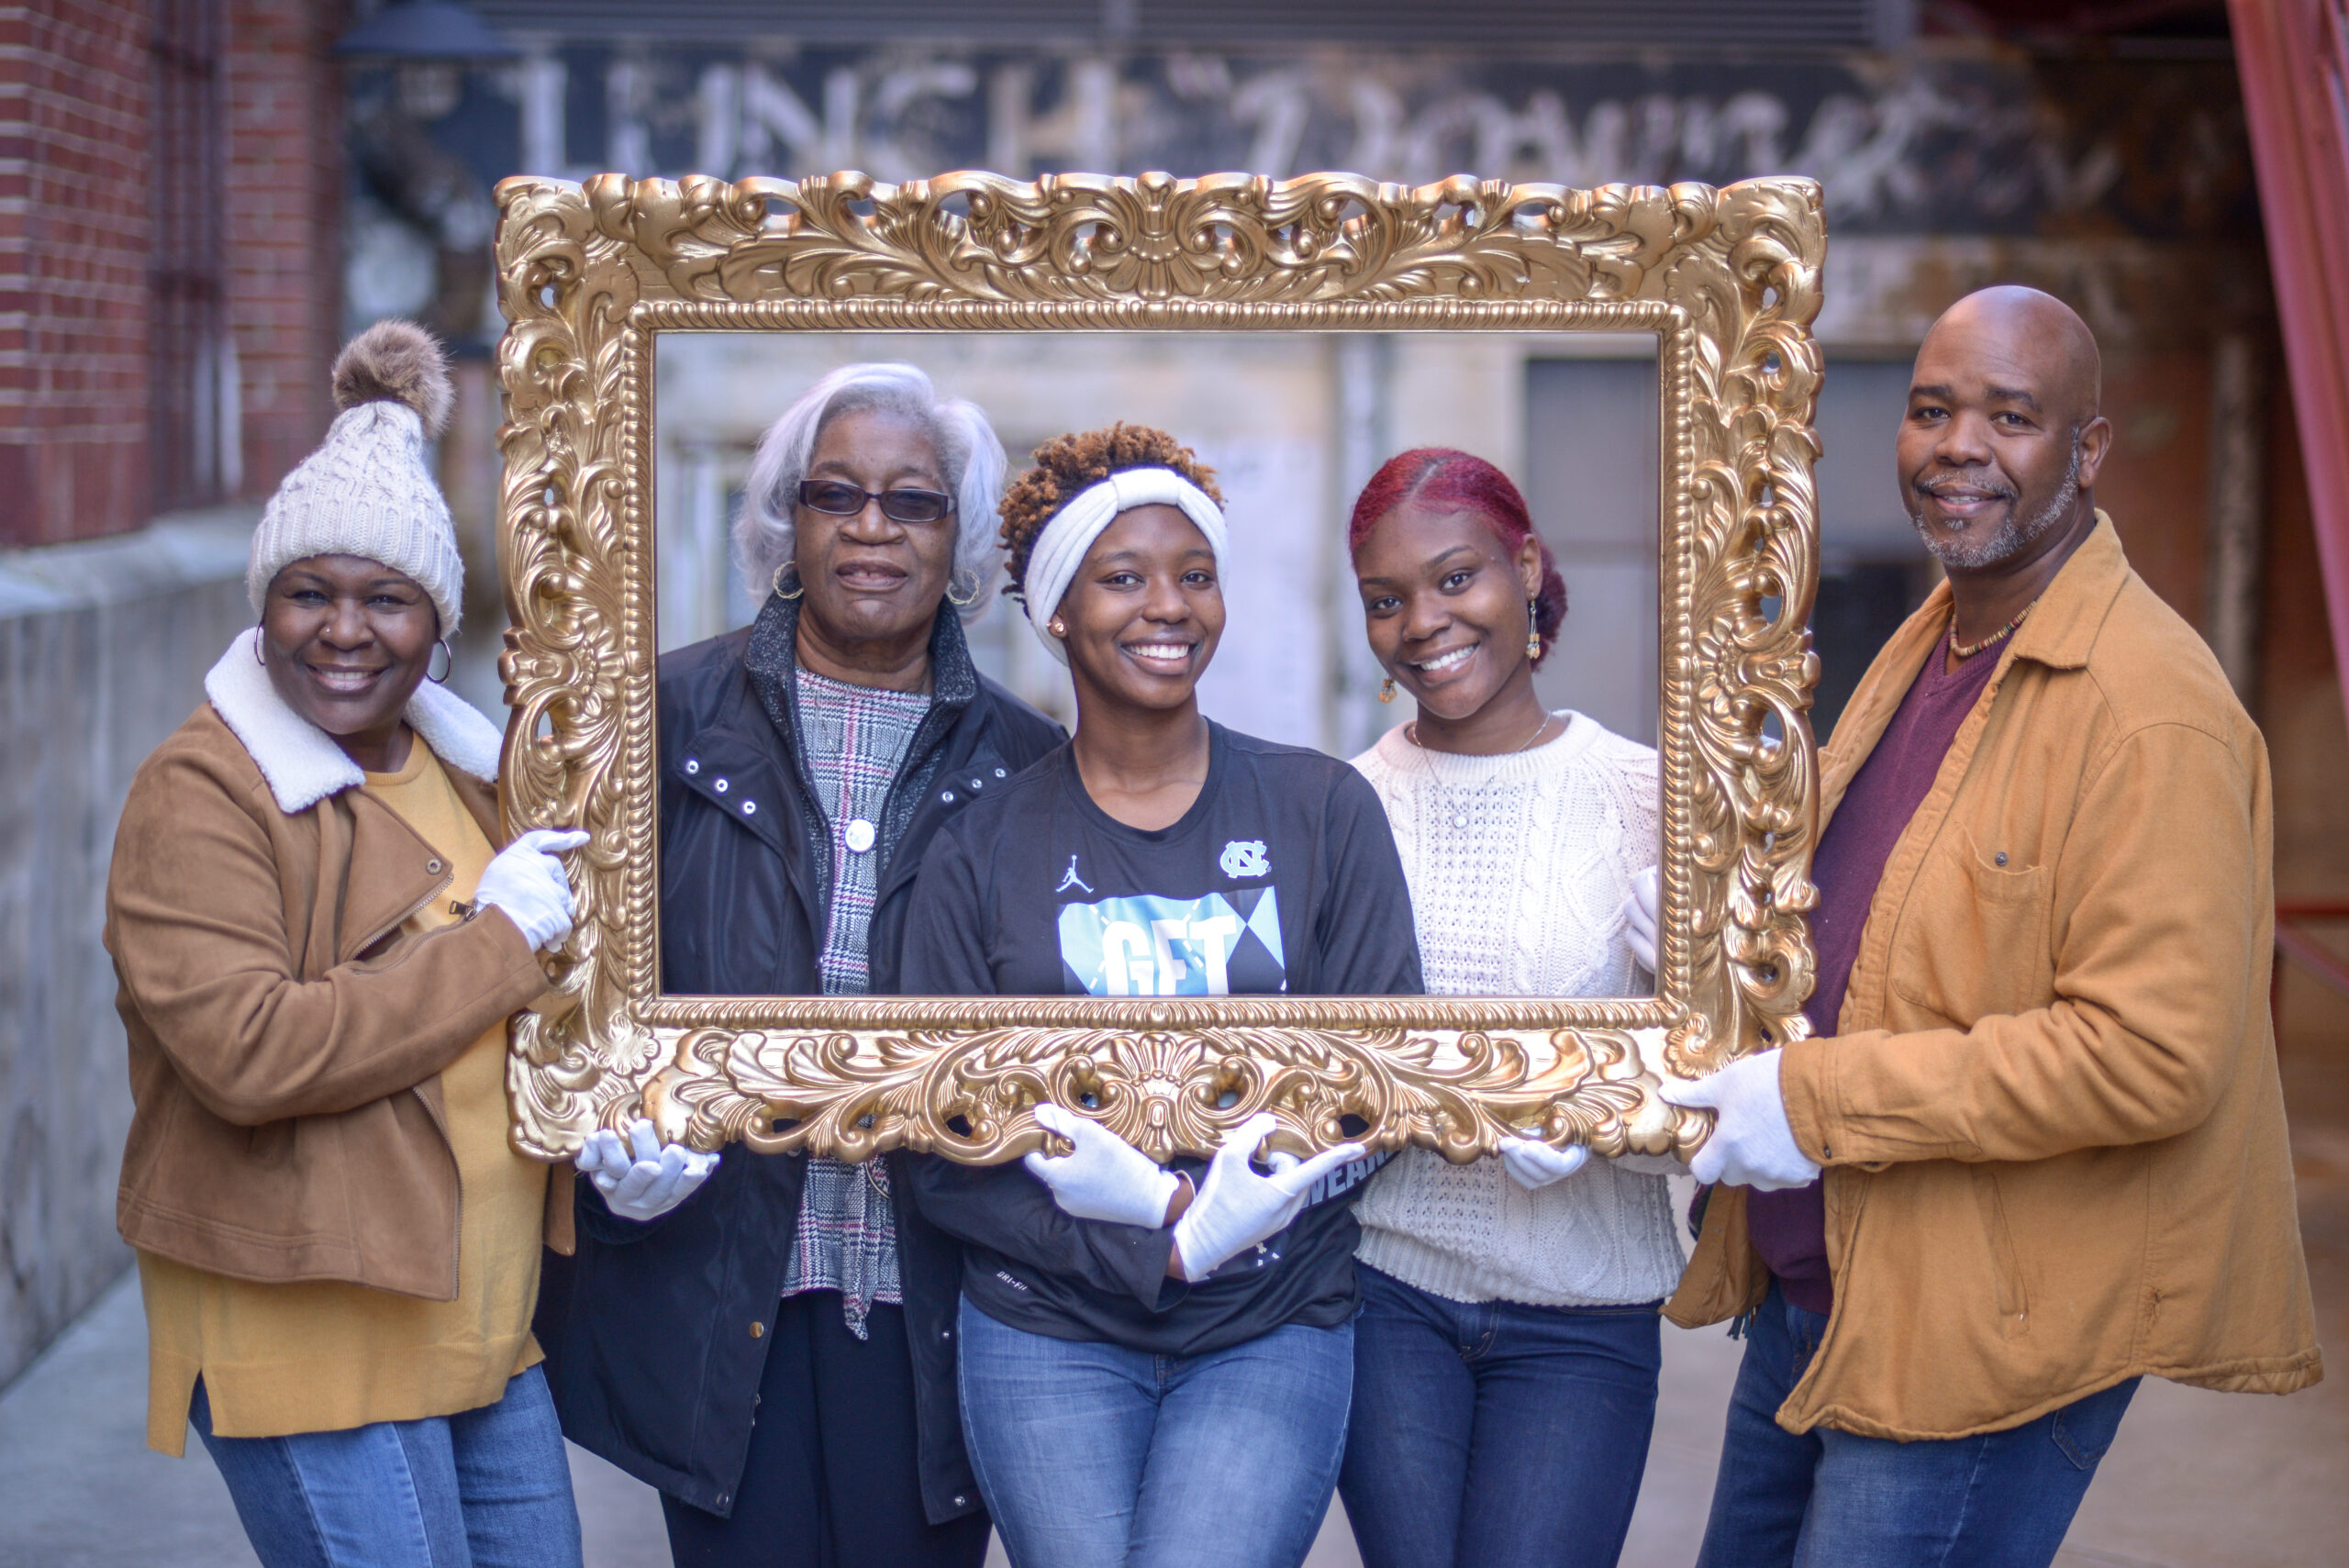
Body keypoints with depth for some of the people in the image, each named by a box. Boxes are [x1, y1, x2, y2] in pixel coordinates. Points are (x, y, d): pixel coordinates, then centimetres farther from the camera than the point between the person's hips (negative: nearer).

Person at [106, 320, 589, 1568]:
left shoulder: (463, 765, 13)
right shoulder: (200, 793, -11)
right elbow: (246, 1053, -25)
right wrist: (496, 939, -18)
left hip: (490, 1321, 8)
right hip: (307, 1339, -8)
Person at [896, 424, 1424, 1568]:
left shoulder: (1324, 812, 6)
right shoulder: (983, 853, 4)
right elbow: (943, 1161, 0)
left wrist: (1193, 1201, -16)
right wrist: (1167, 1246, -14)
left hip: (1274, 1332, 0)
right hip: (1048, 1334, 0)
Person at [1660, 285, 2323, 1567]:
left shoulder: (2151, 712, -19)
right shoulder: (1925, 649, 12)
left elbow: (2155, 1053, -26)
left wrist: (1819, 1099, -22)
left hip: (1983, 1342, -9)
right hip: (1809, 1299, 9)